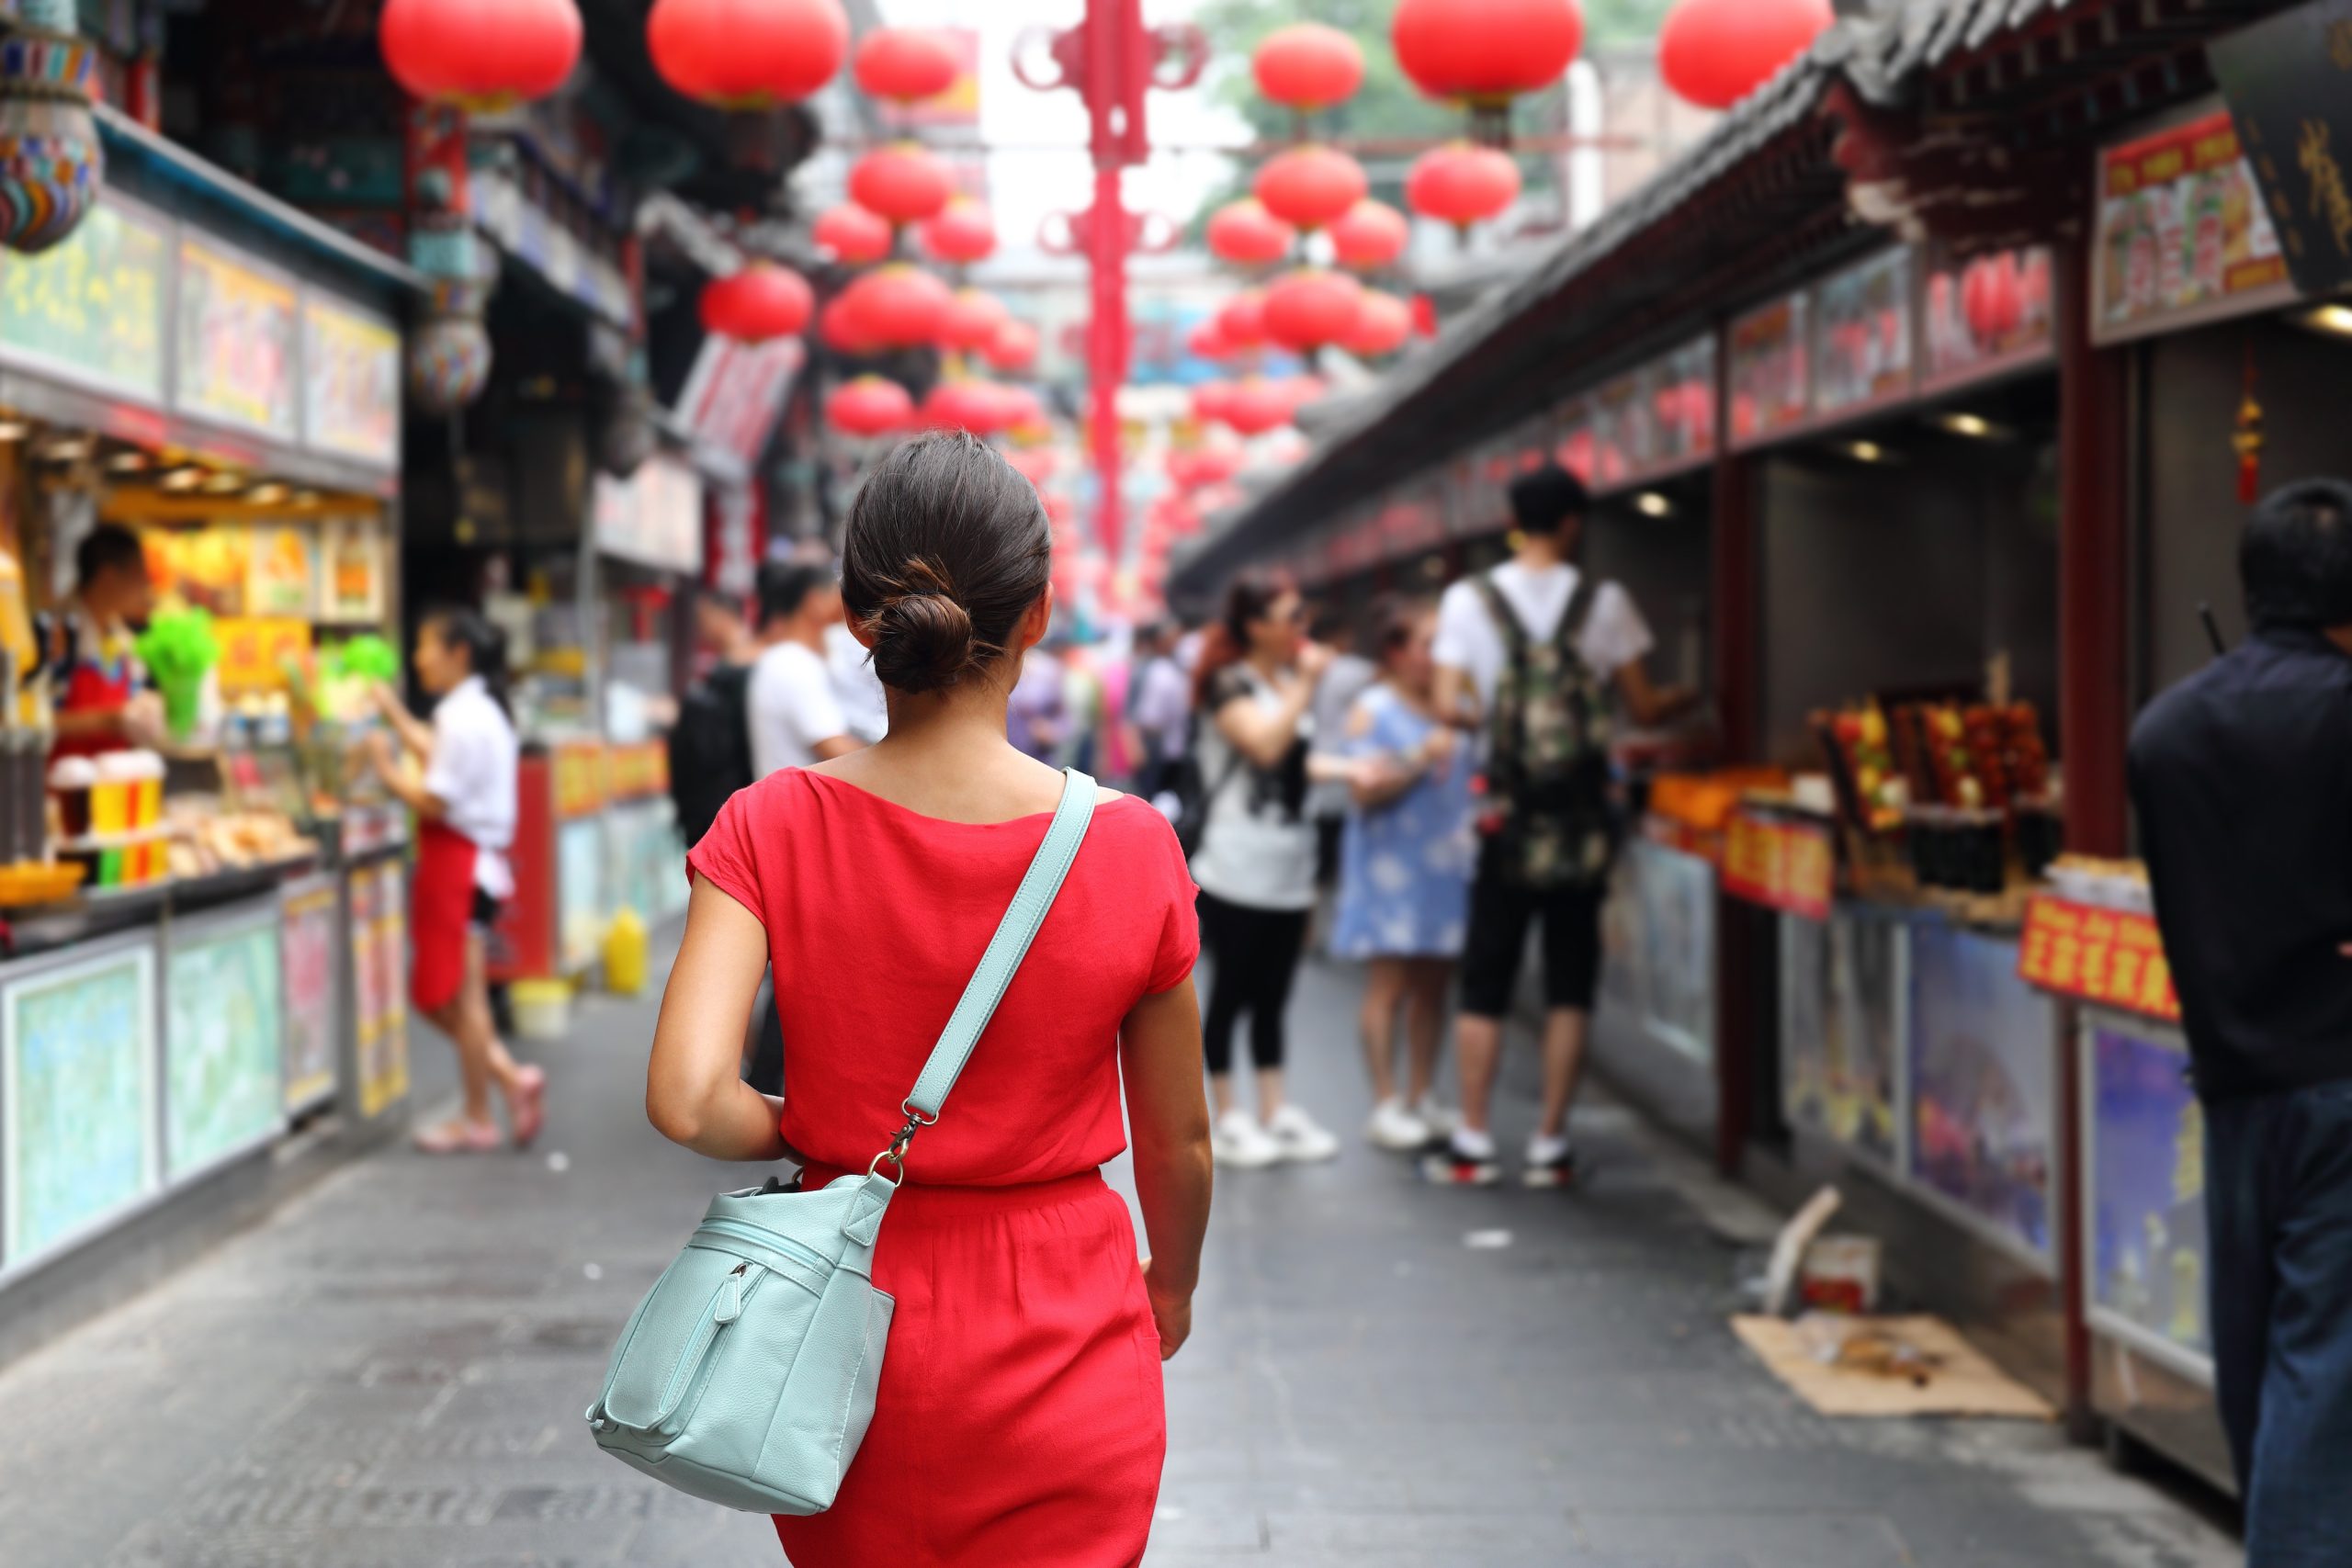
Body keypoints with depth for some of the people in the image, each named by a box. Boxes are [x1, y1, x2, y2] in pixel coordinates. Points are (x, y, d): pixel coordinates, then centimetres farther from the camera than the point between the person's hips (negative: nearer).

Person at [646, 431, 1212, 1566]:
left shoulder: (773, 829, -11)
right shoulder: (1131, 848, -13)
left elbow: (686, 1101, -22)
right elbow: (1177, 1144, -2)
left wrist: (794, 1133, -1)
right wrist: (1173, 1283, 18)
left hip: (852, 1340, 2)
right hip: (1064, 1361, -2)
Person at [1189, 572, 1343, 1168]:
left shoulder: (1289, 681, 13)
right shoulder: (1229, 684, -9)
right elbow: (1266, 745, -25)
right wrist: (1306, 683, -18)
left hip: (1288, 872, 7)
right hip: (1236, 873, -7)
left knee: (1272, 998, 10)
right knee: (1230, 994, 1)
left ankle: (1276, 1114, 14)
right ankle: (1229, 1120, 8)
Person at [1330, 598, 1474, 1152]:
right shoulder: (1373, 710, -4)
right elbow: (1365, 788, -12)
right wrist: (1419, 760, -22)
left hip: (1445, 866, 6)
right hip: (1393, 864, -6)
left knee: (1434, 985, 7)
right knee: (1390, 985, -5)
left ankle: (1420, 1098, 16)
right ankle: (1385, 1105, -1)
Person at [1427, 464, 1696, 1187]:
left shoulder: (1469, 600, -3)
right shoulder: (1604, 603, -3)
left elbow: (1450, 705, -7)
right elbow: (1644, 708, 0)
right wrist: (1689, 697, 21)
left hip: (1507, 817, 0)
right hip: (1581, 820, 0)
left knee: (1485, 984, 7)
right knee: (1570, 984, 7)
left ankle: (1473, 1143, 6)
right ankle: (1550, 1145, 8)